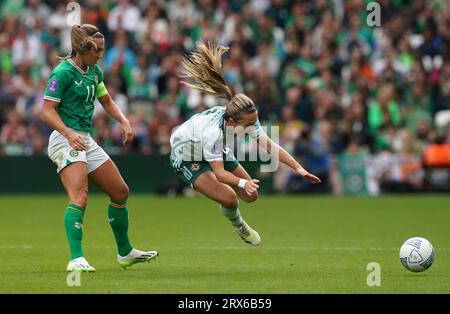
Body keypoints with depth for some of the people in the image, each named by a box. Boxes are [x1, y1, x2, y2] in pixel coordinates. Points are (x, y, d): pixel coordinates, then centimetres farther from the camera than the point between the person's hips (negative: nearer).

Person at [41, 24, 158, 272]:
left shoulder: (94, 72, 11)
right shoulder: (63, 72, -14)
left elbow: (107, 102, 24)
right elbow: (47, 112, -18)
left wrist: (124, 122, 6)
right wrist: (69, 133, -34)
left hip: (85, 140, 9)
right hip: (65, 139, -9)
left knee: (120, 191, 14)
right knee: (79, 197, -25)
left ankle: (125, 252, 28)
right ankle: (76, 259, -31)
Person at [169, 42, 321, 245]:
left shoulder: (247, 118, -25)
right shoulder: (212, 131, -43)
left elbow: (270, 145, -20)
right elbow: (219, 173, -36)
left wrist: (299, 169, -27)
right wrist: (243, 183, -53)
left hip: (218, 151, 7)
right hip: (186, 158, -7)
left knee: (251, 196, 5)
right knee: (229, 198, -24)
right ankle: (238, 226, 12)